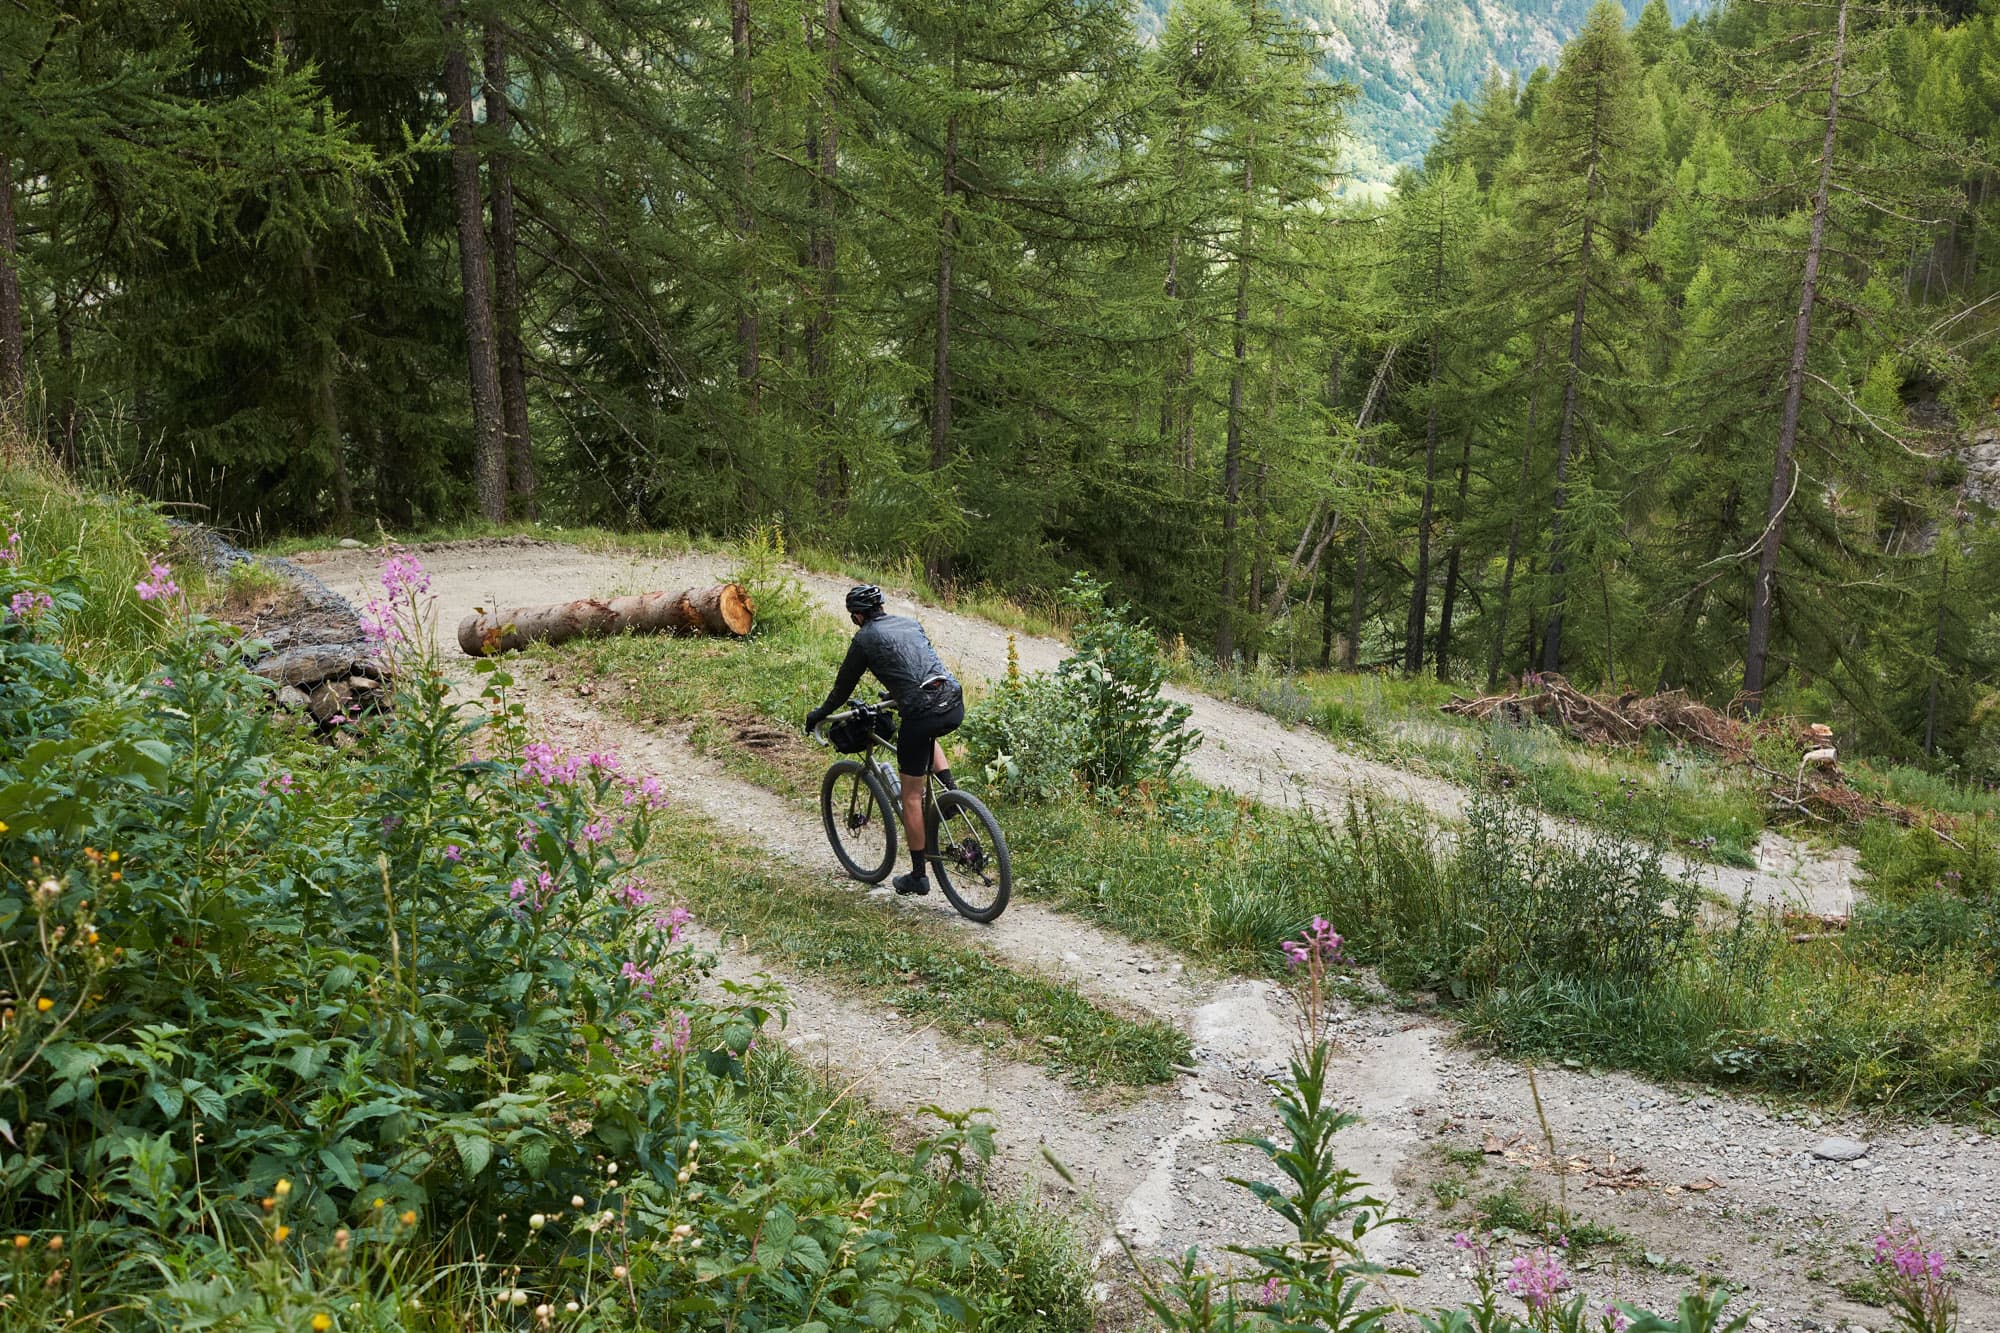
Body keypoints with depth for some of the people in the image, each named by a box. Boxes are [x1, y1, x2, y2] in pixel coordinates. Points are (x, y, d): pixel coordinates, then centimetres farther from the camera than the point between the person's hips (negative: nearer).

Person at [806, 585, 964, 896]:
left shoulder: (864, 639, 4)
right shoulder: (910, 623, 21)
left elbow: (844, 685, 14)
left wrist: (819, 714, 31)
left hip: (921, 713, -6)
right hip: (955, 706, 6)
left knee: (911, 796, 8)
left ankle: (918, 876, 14)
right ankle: (951, 792, 22)